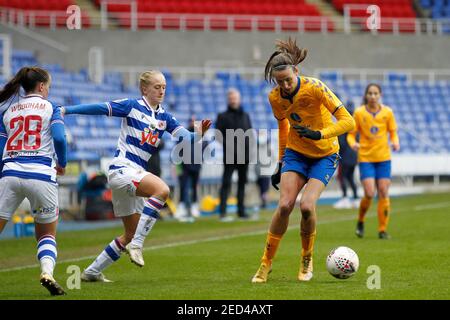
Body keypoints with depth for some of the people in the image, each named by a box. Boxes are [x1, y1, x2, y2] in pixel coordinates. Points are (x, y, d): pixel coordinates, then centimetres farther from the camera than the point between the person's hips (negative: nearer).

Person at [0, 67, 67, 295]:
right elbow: (59, 138, -7)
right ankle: (47, 272, -10)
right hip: (42, 176, -1)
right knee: (47, 234, 16)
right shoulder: (50, 108, 7)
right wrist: (62, 163, 9)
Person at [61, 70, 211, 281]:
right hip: (122, 169, -8)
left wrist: (198, 134, -20)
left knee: (131, 235, 12)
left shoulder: (164, 117, 12)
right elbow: (99, 108, -6)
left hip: (136, 175, 8)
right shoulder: (132, 106, -4)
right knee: (161, 189, -33)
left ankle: (92, 272, 24)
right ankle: (136, 244, -28)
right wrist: (66, 110, -11)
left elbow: (185, 137, 2)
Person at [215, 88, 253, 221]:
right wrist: (228, 145, -17)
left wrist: (249, 147, 2)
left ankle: (241, 211, 15)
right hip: (230, 155, -5)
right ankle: (222, 212, -14)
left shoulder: (245, 115, 16)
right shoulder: (223, 116, 3)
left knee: (242, 182, 9)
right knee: (226, 183, -10)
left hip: (244, 154, 5)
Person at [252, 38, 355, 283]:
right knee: (285, 205, -16)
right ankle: (266, 262, 0)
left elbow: (348, 121, -25)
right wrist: (280, 163, 16)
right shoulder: (275, 98, -8)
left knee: (306, 205, -21)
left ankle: (307, 260, 5)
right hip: (295, 153, 3)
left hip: (325, 155, -3)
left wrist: (319, 134, -37)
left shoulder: (315, 88, -23)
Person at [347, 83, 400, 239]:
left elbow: (393, 132, 10)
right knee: (369, 194, -13)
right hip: (365, 157, -2)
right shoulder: (359, 113, -2)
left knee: (383, 193, -3)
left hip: (383, 158, 2)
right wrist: (353, 143, -17)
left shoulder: (387, 112, 2)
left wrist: (395, 142, -11)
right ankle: (360, 221, 15)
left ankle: (383, 230, 6)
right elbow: (351, 134, 4)